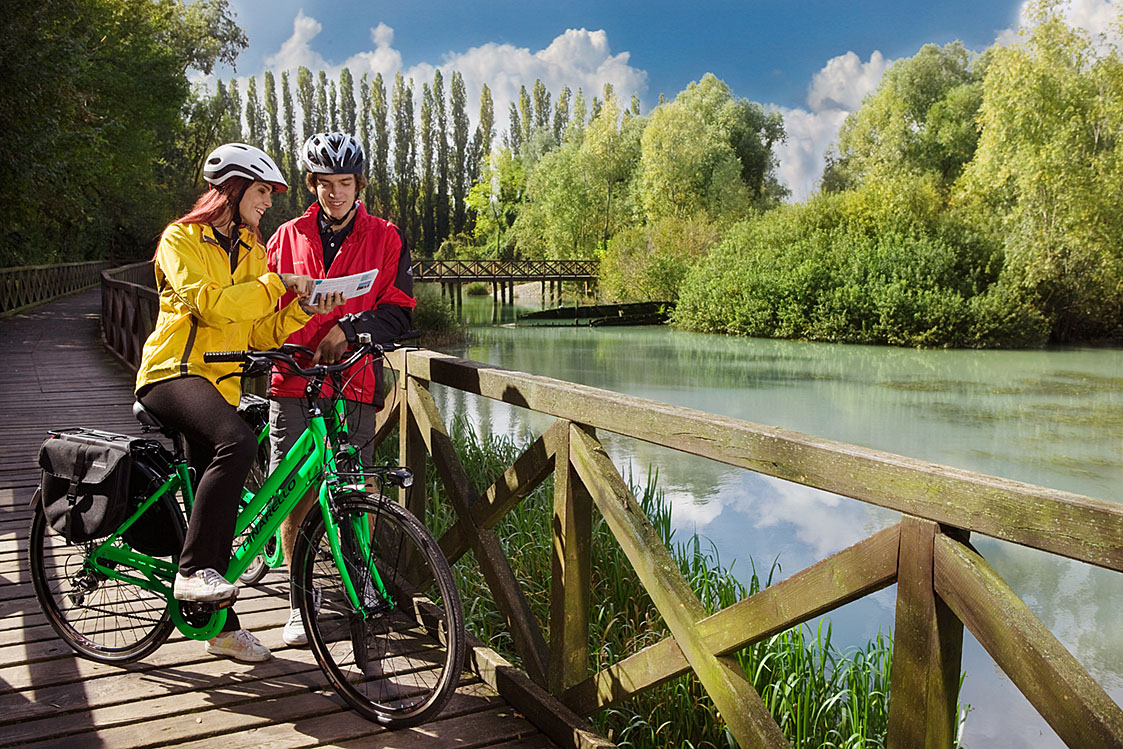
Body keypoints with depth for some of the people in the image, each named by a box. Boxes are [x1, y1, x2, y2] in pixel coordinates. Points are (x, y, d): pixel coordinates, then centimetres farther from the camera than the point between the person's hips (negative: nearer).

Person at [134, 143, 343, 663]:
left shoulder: (251, 250, 17)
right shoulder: (181, 239, -3)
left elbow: (261, 334, 10)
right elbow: (210, 303, -20)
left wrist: (304, 309, -6)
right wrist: (277, 283, -15)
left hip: (221, 383, 7)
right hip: (172, 373, -7)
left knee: (217, 501, 7)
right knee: (237, 442, -34)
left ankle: (220, 625, 16)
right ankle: (192, 571, -26)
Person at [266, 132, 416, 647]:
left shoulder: (385, 239, 7)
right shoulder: (289, 238, 12)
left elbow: (399, 311, 1)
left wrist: (348, 327, -14)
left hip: (353, 384, -1)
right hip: (293, 381, 2)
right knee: (296, 497, 0)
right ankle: (299, 602, 16)